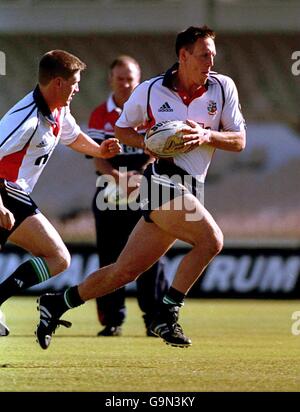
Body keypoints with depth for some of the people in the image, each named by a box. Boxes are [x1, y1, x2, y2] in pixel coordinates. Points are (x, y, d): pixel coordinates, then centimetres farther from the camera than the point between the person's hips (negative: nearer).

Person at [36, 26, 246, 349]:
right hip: (162, 180, -4)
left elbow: (239, 141, 7)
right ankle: (166, 315, -15)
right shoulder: (150, 91, 1)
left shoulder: (223, 87, 6)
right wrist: (150, 143, -5)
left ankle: (57, 303, 22)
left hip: (189, 190, 4)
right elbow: (122, 129, 15)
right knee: (211, 240, -25)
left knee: (125, 271, 6)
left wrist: (207, 135, -12)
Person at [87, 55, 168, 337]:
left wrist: (142, 175, -22)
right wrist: (118, 176, -23)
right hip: (110, 195, 1)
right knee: (109, 258, 1)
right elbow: (97, 158, -3)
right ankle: (112, 319, 7)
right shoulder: (100, 115, 5)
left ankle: (155, 318, 1)